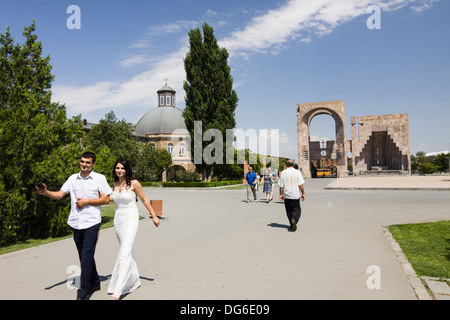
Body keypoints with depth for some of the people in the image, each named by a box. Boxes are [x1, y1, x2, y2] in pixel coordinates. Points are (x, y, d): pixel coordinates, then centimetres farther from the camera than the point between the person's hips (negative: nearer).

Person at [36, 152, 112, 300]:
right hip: (76, 223, 5)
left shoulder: (99, 178, -2)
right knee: (84, 256, 14)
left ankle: (83, 292, 1)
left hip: (91, 222, -5)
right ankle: (95, 283, 31)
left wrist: (86, 201, -11)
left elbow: (106, 199, -4)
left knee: (87, 256, -8)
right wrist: (46, 192, -16)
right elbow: (59, 194, 3)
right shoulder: (73, 178, 10)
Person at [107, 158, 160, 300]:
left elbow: (145, 201, -2)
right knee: (127, 250, 15)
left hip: (130, 219, -6)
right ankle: (134, 280, 31)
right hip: (118, 219, 6)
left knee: (125, 252, -15)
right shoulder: (114, 184, 7)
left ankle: (118, 289, -17)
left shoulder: (134, 183, -9)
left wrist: (154, 216, 0)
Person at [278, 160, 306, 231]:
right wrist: (303, 194, 2)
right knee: (296, 209, 8)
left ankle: (292, 225, 18)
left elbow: (281, 186, 0)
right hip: (295, 195, -2)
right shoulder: (297, 172, -6)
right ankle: (294, 220, -18)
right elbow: (300, 185, -8)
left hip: (286, 195, 2)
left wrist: (281, 194, 8)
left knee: (289, 211, 14)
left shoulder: (283, 173, -1)